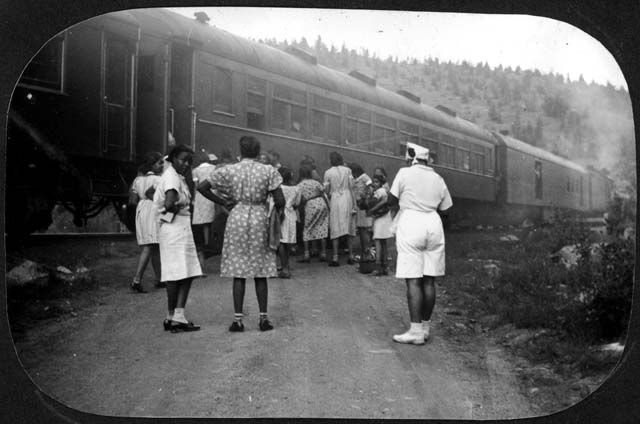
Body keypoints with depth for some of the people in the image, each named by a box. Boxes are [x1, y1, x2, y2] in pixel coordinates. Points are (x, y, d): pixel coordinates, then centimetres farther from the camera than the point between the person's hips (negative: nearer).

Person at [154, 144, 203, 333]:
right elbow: (169, 204, -26)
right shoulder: (172, 177, -13)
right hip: (174, 227, -10)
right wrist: (177, 207, -9)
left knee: (188, 273, 7)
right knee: (177, 273, -5)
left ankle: (178, 316, 8)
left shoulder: (179, 177, 18)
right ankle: (173, 317, 5)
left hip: (182, 227, 10)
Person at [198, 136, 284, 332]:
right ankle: (263, 318, 12)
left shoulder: (229, 170, -1)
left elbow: (202, 187, 0)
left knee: (238, 272, 6)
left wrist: (222, 201, 6)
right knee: (260, 273, 8)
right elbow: (280, 201, -7)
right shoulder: (268, 171, -3)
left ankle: (238, 319, 6)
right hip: (260, 219, 0)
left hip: (237, 218, 0)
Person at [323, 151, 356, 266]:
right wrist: (354, 203, 4)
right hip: (347, 199, 2)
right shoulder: (347, 170, 3)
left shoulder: (328, 173, -2)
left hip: (335, 200, -2)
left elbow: (326, 190, -2)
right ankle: (350, 256, 12)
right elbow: (351, 187, 1)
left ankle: (335, 257, -4)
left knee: (335, 230, 1)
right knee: (348, 228, 11)